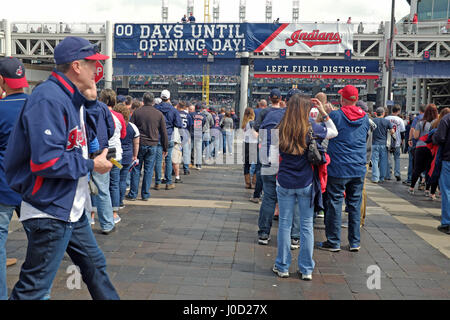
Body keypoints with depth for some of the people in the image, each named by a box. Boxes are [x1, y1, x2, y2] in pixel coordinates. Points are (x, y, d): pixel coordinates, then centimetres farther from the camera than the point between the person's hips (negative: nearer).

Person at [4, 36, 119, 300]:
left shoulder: (71, 98, 9)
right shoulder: (48, 100, -21)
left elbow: (92, 138, 16)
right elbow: (46, 161, -29)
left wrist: (91, 102, 4)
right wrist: (92, 165, -17)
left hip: (72, 209, 10)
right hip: (50, 211, -10)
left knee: (95, 265, 23)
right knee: (34, 290, 2)